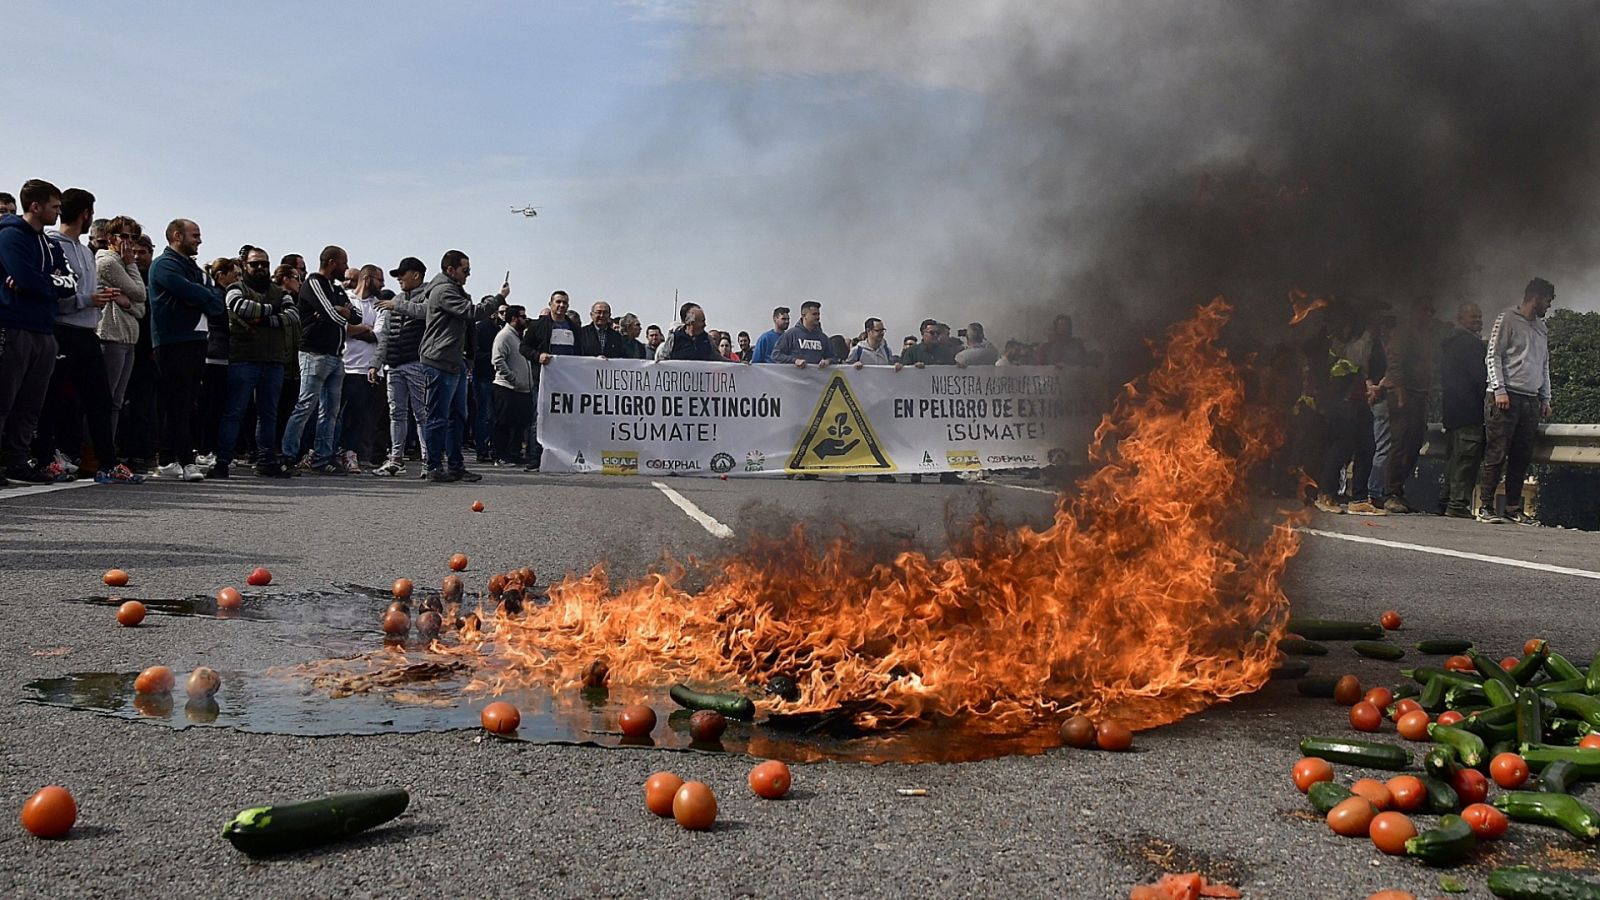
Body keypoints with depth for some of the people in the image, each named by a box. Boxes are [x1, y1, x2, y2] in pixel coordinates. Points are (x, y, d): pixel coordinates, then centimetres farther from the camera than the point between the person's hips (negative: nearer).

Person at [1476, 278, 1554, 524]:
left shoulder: (1541, 328, 20)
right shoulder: (1507, 318, 0)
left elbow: (1544, 365, 25)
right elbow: (1493, 356, -5)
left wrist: (1545, 398, 17)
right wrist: (1499, 389, -14)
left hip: (1531, 400, 7)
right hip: (1505, 397, -7)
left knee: (1522, 458, 4)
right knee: (1496, 455, -8)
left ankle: (1513, 508, 9)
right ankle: (1485, 507, -7)